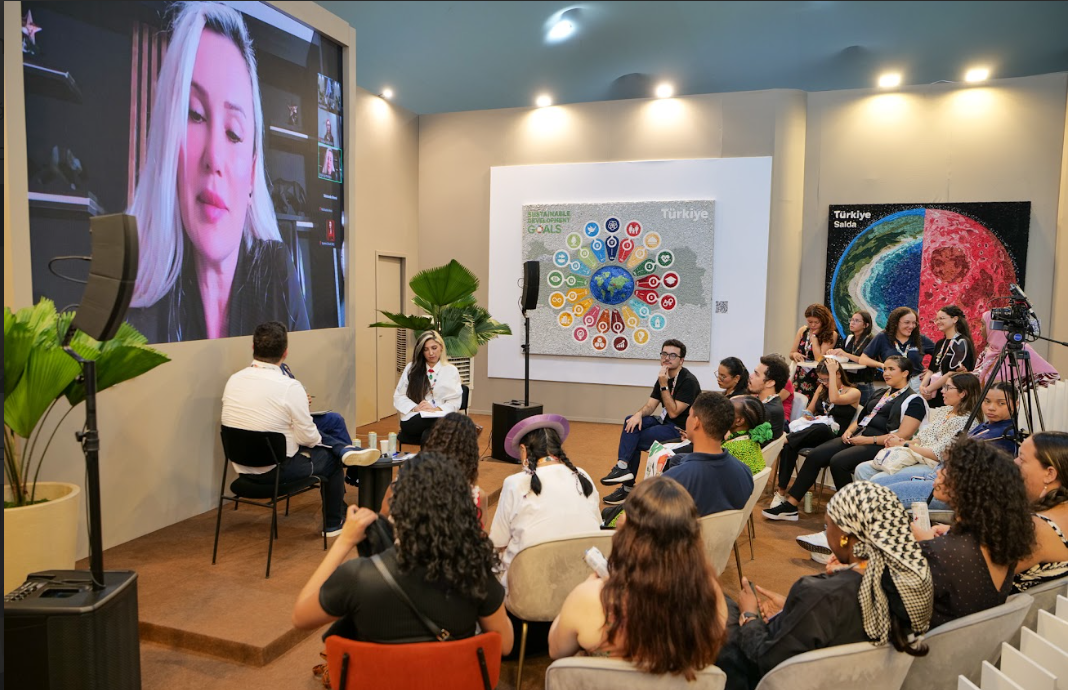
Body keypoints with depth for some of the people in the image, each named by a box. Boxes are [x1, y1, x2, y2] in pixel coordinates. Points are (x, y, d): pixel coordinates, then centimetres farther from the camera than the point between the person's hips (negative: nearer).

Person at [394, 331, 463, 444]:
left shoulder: (451, 370, 12)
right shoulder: (411, 368, 15)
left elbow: (455, 401, 5)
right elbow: (399, 396, 9)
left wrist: (436, 410, -16)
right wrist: (415, 408, -11)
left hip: (439, 418, 0)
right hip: (412, 420, 0)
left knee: (428, 436, -39)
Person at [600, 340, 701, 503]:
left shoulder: (688, 381, -17)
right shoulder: (664, 377, 7)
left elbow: (673, 412, -22)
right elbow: (650, 406, 3)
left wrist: (663, 386, -23)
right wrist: (639, 414, -19)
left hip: (682, 429, -8)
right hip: (666, 422, 8)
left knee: (633, 440, -17)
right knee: (631, 422, -13)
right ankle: (623, 467, -15)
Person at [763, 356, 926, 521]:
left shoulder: (913, 401, -2)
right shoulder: (881, 394, 23)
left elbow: (902, 436, -13)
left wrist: (868, 440, -16)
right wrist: (849, 431, 4)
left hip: (879, 445, -8)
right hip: (856, 438, 8)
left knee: (838, 461, -31)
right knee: (815, 455, -12)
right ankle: (790, 505, -11)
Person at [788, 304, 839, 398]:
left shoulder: (831, 335, -6)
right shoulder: (803, 330, 7)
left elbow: (819, 359, -15)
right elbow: (791, 354, 14)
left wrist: (813, 336, -10)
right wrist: (795, 354, -9)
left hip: (817, 379, -4)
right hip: (800, 377, 4)